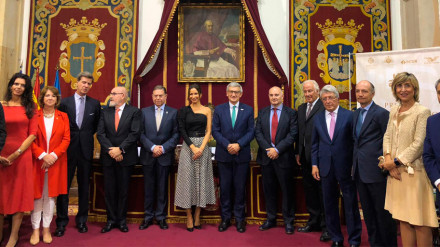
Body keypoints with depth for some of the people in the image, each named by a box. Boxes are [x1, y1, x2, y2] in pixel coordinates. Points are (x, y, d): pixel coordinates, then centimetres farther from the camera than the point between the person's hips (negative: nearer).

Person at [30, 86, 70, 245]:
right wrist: (42, 155, -13)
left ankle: (46, 228, 16)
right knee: (37, 194, 4)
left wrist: (54, 155, -10)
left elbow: (66, 139, 1)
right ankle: (35, 229, 14)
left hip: (56, 161, 1)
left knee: (51, 195, 6)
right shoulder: (34, 116, 2)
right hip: (38, 160, -1)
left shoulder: (63, 117, 6)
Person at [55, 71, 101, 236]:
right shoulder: (64, 102, 1)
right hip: (68, 149, -1)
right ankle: (62, 221, 15)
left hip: (86, 149, 1)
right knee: (64, 185, 3)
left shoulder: (95, 104, 4)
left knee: (84, 186, 9)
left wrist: (86, 136, 7)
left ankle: (82, 220, 22)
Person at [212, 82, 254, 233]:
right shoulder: (219, 109, 6)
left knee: (240, 187, 6)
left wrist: (239, 144, -14)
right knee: (224, 187, 7)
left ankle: (239, 219, 19)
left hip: (242, 155, 0)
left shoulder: (248, 110, 5)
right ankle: (225, 218, 21)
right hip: (223, 154, 1)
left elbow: (251, 131, 0)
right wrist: (227, 145, -12)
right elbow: (215, 131, 1)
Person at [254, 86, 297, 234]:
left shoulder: (291, 113, 0)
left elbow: (292, 134, -8)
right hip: (266, 156, 3)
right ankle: (271, 219, 25)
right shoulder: (262, 113, 10)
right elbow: (258, 133, 2)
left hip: (284, 157, -3)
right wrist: (267, 149, -11)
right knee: (269, 190, 11)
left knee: (287, 190, 5)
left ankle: (288, 221, 19)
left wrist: (277, 149, -15)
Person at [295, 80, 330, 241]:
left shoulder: (324, 107, -9)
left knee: (322, 190, 2)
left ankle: (326, 226, 14)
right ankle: (313, 222, 29)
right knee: (309, 190, 15)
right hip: (305, 157, 7)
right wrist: (297, 152, 12)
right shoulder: (301, 109, 16)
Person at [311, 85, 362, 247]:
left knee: (351, 204, 6)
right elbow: (315, 144, 11)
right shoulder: (318, 118, 8)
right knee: (329, 204, 11)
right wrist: (314, 164, 4)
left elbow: (355, 141, -3)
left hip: (345, 166, -3)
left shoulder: (349, 115, -3)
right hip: (325, 166, 3)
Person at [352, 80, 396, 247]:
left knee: (382, 211, 4)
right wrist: (355, 162, 13)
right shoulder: (355, 114, 13)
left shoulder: (381, 113, -9)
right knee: (368, 211, 16)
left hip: (375, 170, -7)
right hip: (360, 171, 7)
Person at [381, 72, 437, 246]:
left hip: (414, 171, -6)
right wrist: (388, 159, -5)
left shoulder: (422, 112, -8)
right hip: (396, 172, 6)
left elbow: (418, 144, -13)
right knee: (403, 219, 13)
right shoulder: (394, 111, 12)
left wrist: (395, 161, -13)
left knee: (420, 223, 2)